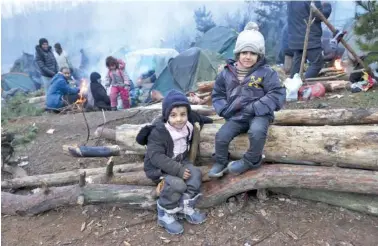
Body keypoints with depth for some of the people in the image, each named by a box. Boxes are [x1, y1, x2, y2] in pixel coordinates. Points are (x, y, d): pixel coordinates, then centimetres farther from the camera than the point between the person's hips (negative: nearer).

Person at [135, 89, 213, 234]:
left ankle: (186, 208, -7)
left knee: (196, 174, -18)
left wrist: (202, 120, 5)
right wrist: (177, 170, -35)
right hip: (158, 168, -6)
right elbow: (156, 157, -31)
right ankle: (165, 214, -8)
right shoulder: (158, 132, -25)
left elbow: (194, 117, 22)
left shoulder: (187, 126, -5)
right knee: (177, 184, -30)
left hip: (180, 162, 7)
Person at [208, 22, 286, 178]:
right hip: (236, 116, 3)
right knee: (221, 136, -17)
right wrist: (225, 110, -6)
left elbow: (277, 95, -12)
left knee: (257, 131, -34)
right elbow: (217, 94, 13)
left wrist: (255, 108, -20)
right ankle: (221, 163, 13)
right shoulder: (227, 73, 3)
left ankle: (251, 161, -6)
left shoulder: (266, 72, -7)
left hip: (259, 115, -3)